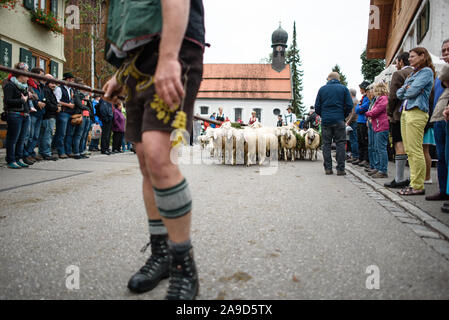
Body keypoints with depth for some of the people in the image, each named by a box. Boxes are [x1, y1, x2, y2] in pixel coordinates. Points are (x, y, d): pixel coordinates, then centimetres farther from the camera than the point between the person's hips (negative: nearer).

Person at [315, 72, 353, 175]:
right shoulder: (343, 88, 4)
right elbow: (349, 105, -1)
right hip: (339, 120, -1)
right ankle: (340, 169, -1)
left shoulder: (322, 89, 7)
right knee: (340, 144, 2)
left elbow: (317, 106, 6)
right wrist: (343, 116, 13)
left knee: (326, 144, 6)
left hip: (325, 120, 1)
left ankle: (328, 168, 5)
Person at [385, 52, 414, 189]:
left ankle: (399, 179, -7)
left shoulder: (398, 74, -6)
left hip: (400, 115, -7)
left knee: (399, 145, -7)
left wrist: (389, 112, -1)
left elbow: (393, 96, -11)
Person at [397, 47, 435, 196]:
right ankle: (414, 182, 13)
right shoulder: (413, 73, 25)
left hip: (416, 113, -9)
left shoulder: (427, 71, -2)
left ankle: (418, 186, -7)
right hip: (405, 112, 9)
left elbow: (412, 92, -14)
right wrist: (406, 88, -2)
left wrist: (405, 90, 6)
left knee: (415, 151, -10)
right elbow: (399, 93, 17)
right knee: (409, 150, 8)